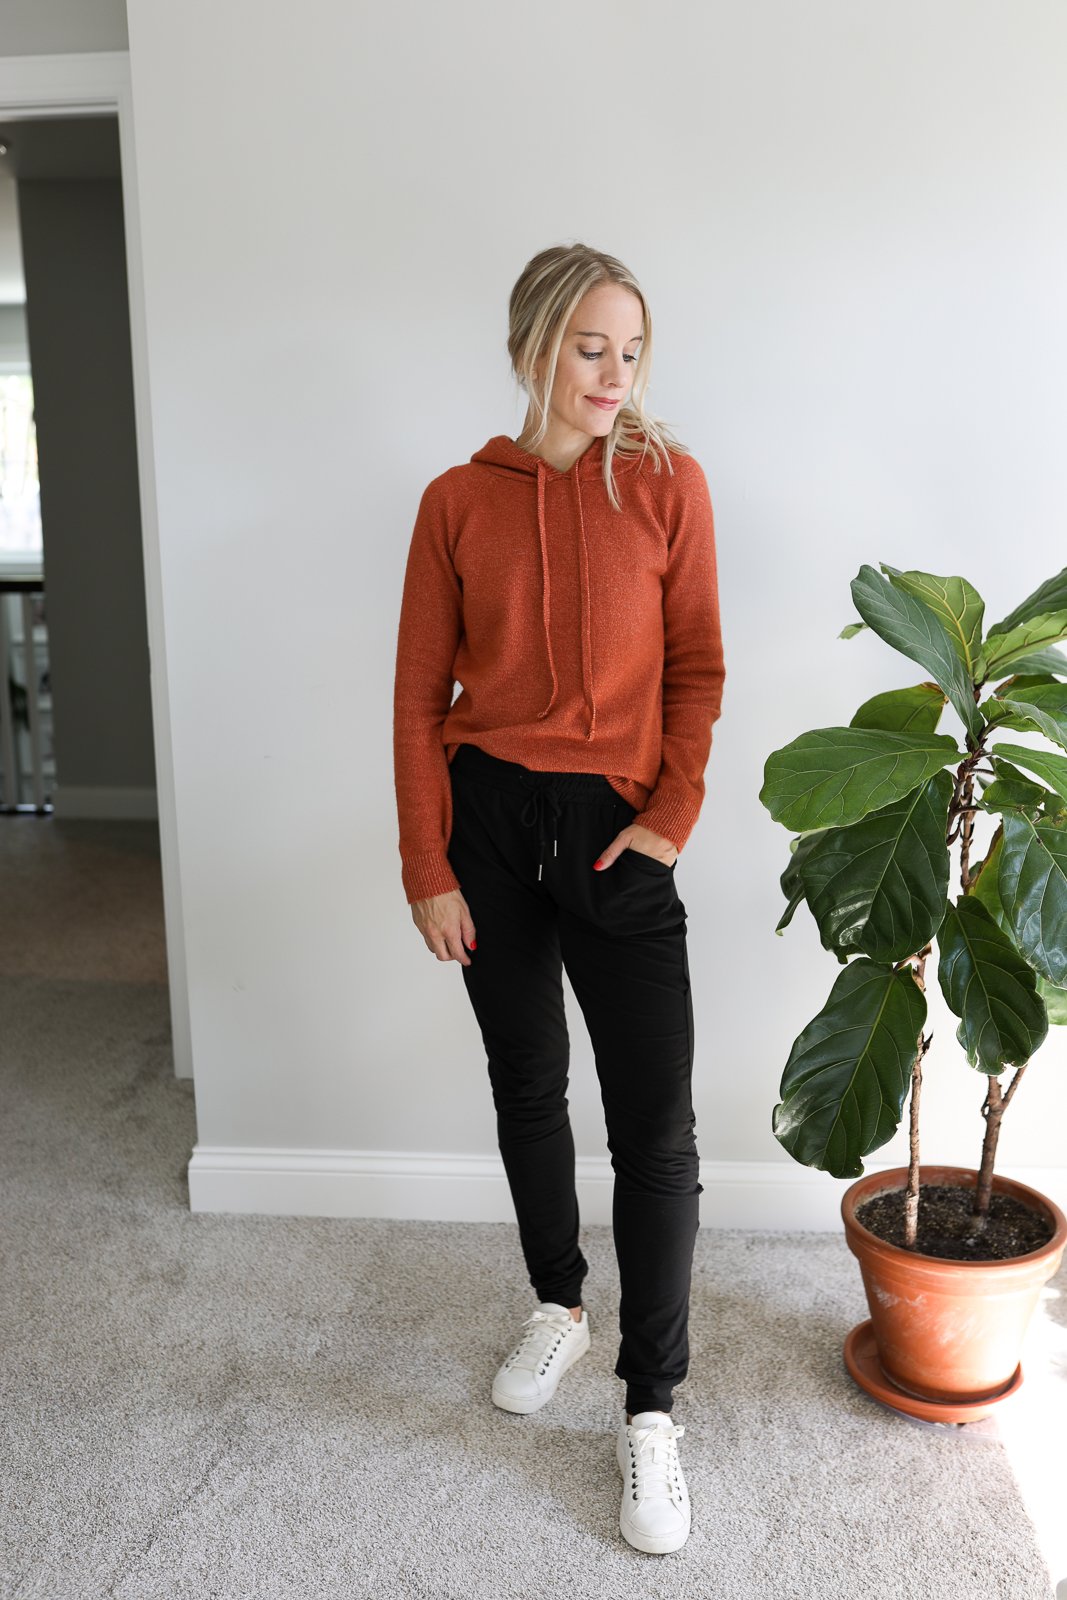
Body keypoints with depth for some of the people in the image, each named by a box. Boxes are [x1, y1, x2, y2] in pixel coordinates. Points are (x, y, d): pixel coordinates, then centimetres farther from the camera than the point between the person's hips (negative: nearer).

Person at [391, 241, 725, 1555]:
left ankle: (651, 1413, 13)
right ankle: (557, 1308, 39)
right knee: (525, 1084, 16)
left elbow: (696, 668, 2)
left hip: (614, 828, -1)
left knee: (656, 1126, -3)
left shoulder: (668, 485, -1)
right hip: (489, 817, 2)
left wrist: (671, 817, -10)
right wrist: (428, 870, -3)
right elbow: (420, 697, 1)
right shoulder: (458, 501, 1)